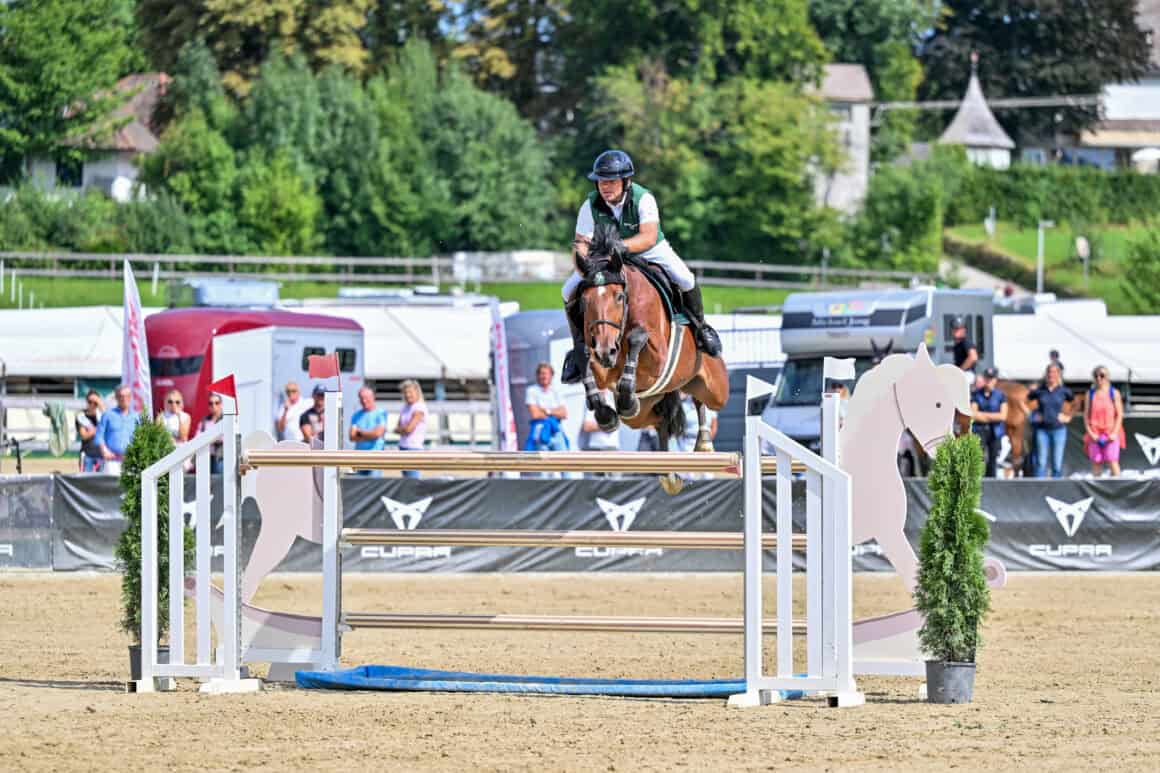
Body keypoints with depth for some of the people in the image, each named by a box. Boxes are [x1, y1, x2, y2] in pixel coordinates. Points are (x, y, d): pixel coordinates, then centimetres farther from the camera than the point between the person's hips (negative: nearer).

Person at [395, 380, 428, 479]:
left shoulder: (419, 408, -9)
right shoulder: (405, 408, 16)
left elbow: (409, 429, -15)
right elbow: (396, 429, 12)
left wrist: (400, 429, 3)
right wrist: (403, 429, -9)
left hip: (414, 447, -8)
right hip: (403, 447, 8)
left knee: (412, 478, -13)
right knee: (406, 478, 7)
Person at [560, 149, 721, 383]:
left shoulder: (643, 199, -27)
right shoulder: (591, 206, -19)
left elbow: (649, 237, -39)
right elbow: (580, 245, -17)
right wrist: (582, 257, -42)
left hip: (650, 252, -2)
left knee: (686, 280, -24)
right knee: (570, 292, -15)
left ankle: (700, 328, 5)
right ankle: (580, 347, 5)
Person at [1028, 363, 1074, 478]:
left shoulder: (1063, 391, 0)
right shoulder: (1039, 391, 2)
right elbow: (1027, 400, 19)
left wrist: (1068, 416, 8)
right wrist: (1033, 414, 11)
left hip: (1058, 429, 0)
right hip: (1042, 429, 0)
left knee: (1057, 463, 1)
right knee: (1041, 462, -3)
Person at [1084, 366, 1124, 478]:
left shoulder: (1114, 393, 4)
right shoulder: (1090, 394, 10)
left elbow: (1119, 415, 2)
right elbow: (1086, 415, 8)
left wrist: (1115, 433, -9)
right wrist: (1090, 433, -5)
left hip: (1111, 434, -2)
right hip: (1095, 435, 2)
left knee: (1113, 462, -12)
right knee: (1096, 464, -1)